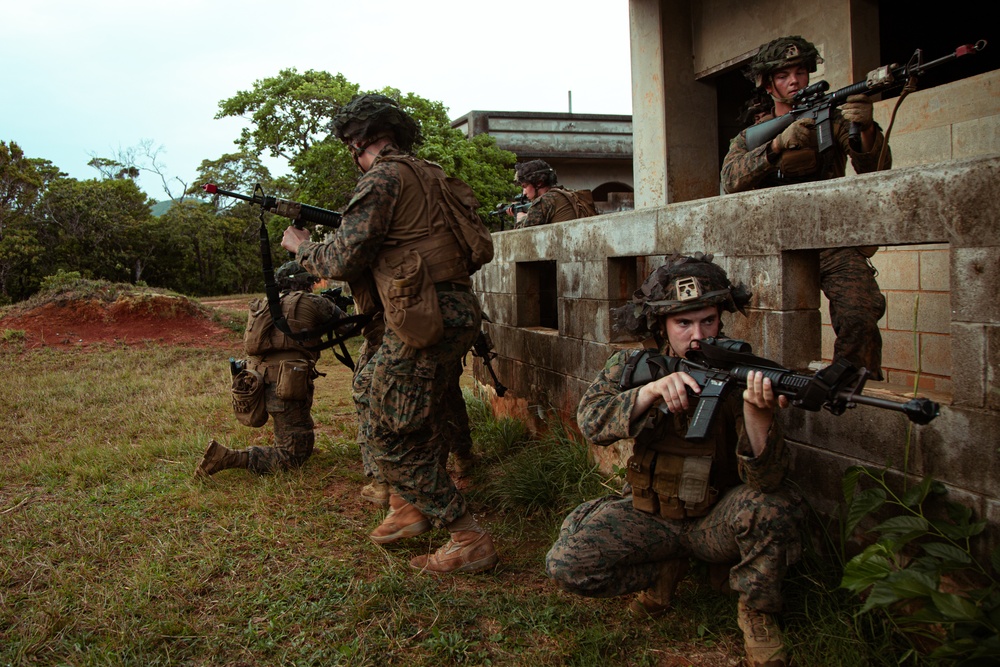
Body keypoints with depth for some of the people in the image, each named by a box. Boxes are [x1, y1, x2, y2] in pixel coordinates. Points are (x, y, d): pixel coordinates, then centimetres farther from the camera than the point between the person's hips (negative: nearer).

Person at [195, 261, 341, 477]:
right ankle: (227, 457, -14)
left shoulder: (264, 305, 17)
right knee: (293, 456, -2)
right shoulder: (310, 302, -1)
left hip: (258, 384, 8)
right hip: (285, 387, -8)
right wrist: (332, 304, 29)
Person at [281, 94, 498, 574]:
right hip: (456, 313, 10)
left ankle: (469, 540, 2)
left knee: (388, 438, 0)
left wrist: (301, 247, 10)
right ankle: (409, 508, 31)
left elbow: (342, 261, -13)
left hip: (424, 322, -10)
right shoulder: (432, 176, 18)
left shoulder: (384, 178, -10)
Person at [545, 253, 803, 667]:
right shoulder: (631, 366, -7)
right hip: (648, 517, 2)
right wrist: (652, 389, -40)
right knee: (566, 563, -18)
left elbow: (765, 478, -27)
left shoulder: (738, 374, -16)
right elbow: (591, 420, -24)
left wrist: (756, 410, -48)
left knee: (770, 505, -33)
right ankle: (664, 571, 10)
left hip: (715, 521, -2)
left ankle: (756, 612, -4)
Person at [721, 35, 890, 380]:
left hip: (832, 243, -1)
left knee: (859, 318, -23)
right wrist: (779, 143, -23)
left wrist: (866, 129, -27)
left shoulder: (832, 119, 10)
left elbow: (875, 170, -5)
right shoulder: (751, 136, 13)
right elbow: (731, 179, -9)